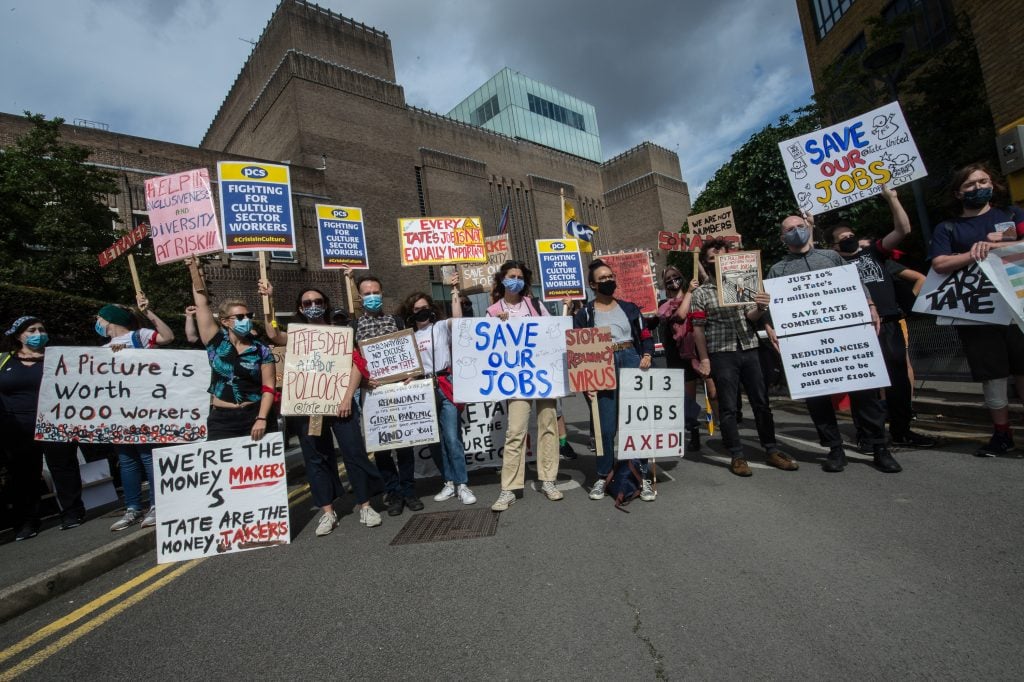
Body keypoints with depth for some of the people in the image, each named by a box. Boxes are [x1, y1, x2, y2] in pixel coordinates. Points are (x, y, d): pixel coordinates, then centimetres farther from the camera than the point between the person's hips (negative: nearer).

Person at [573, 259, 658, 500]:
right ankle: (603, 476, 19)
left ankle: (642, 476, 12)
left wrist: (647, 355, -5)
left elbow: (646, 336, 15)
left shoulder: (629, 307, 14)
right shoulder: (584, 314, 5)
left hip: (631, 362, 2)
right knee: (606, 426, 1)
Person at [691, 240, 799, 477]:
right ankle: (737, 456, 11)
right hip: (722, 354, -4)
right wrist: (704, 359, -7)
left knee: (761, 401, 8)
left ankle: (771, 450, 21)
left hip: (749, 349, 4)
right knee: (728, 407, 1)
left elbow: (750, 318, 11)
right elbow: (698, 329, -2)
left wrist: (760, 308, -12)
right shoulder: (700, 293, 1)